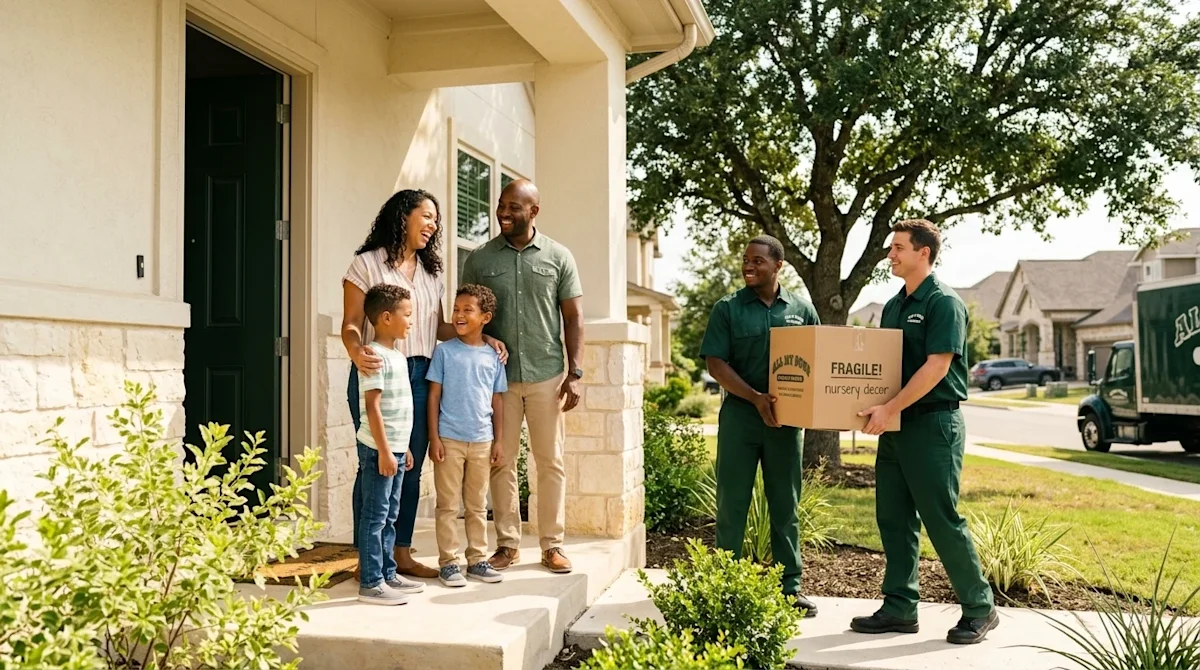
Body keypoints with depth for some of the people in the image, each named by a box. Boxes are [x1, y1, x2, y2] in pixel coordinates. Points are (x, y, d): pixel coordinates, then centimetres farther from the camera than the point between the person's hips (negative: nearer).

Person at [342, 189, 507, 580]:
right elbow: (351, 324, -6)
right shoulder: (367, 264, 0)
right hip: (378, 372, -6)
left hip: (420, 375, 6)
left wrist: (483, 337, 5)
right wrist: (356, 351, -27)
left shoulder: (430, 272, 19)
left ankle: (402, 553, 18)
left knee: (411, 468, 8)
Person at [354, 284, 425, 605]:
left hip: (395, 447, 10)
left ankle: (388, 574, 23)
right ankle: (370, 583, 2)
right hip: (378, 449, -10)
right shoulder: (376, 356, -15)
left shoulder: (397, 355, 15)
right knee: (375, 516, -4)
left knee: (389, 516, 15)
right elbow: (372, 407, -19)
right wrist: (384, 451, -21)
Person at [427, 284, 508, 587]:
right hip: (450, 439, -3)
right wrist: (434, 437, -7)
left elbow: (497, 400, 9)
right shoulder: (444, 351, -2)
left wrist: (498, 440, 7)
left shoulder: (493, 356, 5)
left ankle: (478, 559, 21)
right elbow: (434, 395, -2)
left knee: (478, 505, 12)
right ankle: (448, 562, 10)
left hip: (482, 441, 3)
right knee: (448, 505, 3)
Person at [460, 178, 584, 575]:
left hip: (547, 376, 0)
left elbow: (573, 318, 4)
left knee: (550, 462, 4)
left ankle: (552, 545, 13)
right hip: (498, 377, 1)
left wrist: (575, 373, -3)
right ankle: (507, 543, 15)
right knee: (502, 462, 5)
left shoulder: (558, 257, 3)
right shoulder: (479, 260, 4)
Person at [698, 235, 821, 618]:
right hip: (739, 415, -2)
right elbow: (715, 363, -6)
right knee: (732, 504, 3)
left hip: (786, 418, 2)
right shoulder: (728, 309, 1)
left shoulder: (801, 310, 7)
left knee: (785, 506, 9)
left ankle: (790, 587, 18)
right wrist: (755, 397, -16)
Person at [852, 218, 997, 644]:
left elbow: (936, 367, -19)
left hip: (933, 423, -8)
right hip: (895, 425, 8)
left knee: (942, 519, -3)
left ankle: (979, 609, 10)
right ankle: (899, 608, 16)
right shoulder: (893, 306, 15)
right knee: (894, 519, 8)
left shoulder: (944, 303, -10)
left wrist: (890, 409, -22)